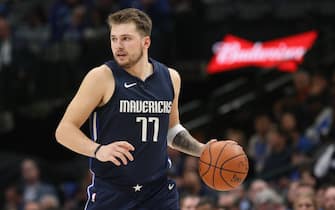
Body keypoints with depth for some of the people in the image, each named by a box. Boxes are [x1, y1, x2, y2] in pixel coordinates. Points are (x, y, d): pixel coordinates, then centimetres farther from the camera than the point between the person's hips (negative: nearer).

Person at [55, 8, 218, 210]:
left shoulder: (170, 78, 8)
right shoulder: (102, 78, -9)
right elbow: (64, 130, -9)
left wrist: (201, 149, 9)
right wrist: (98, 151, -26)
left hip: (159, 192, 4)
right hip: (110, 192, -4)